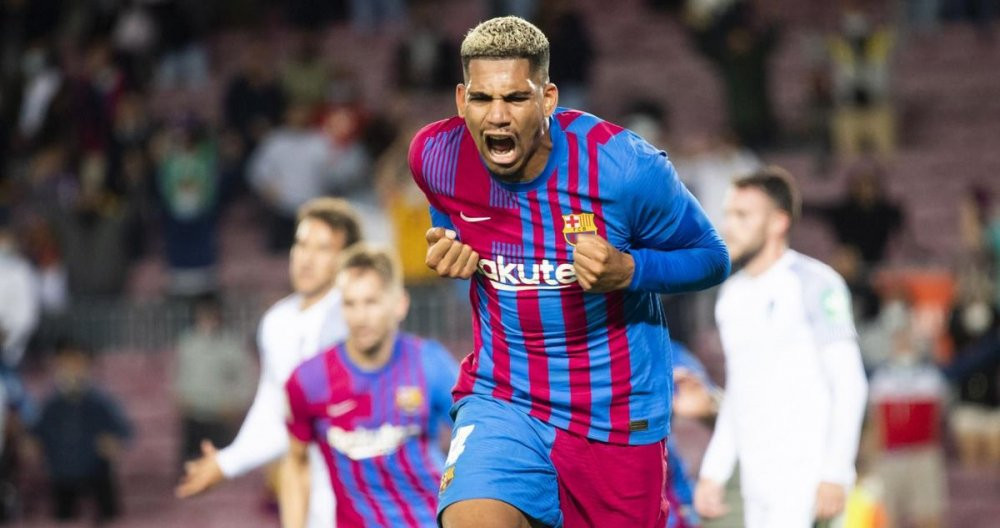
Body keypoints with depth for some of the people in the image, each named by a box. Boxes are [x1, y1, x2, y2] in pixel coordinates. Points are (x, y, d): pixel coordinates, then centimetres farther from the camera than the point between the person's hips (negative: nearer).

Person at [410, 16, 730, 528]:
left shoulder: (624, 167, -19)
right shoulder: (435, 156, -8)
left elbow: (711, 259, -5)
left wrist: (627, 271, -24)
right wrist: (447, 251, -7)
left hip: (615, 415, -1)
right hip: (500, 399, 1)